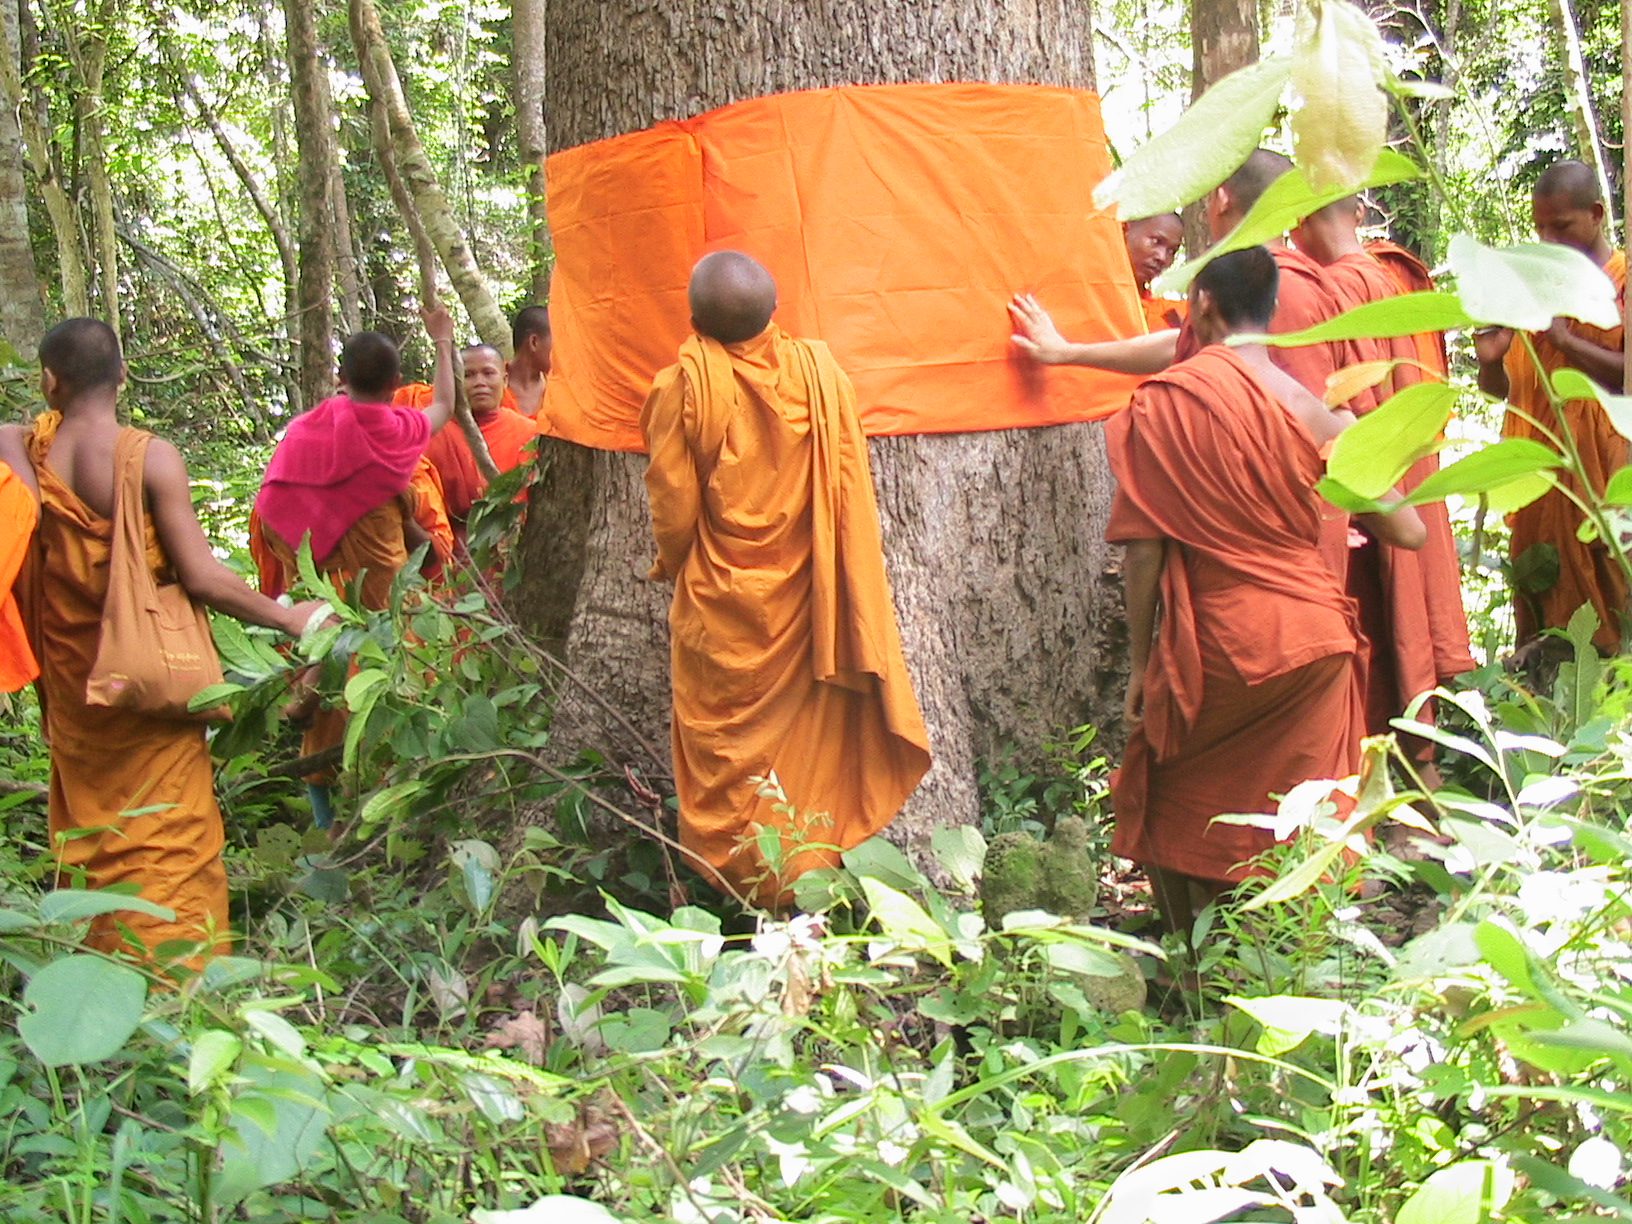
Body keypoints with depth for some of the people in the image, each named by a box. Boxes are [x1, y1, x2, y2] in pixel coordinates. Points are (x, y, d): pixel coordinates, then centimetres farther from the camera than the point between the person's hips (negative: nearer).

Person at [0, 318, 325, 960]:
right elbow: (202, 577, -17)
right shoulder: (152, 458, -16)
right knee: (169, 842, 4)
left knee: (90, 831, 18)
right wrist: (287, 617, -5)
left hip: (71, 683, 4)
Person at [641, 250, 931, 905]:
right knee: (808, 737, 13)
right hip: (803, 598, 2)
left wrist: (674, 566, 11)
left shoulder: (684, 384, -13)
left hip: (719, 604, -2)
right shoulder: (818, 369, -5)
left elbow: (673, 504, -8)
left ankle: (747, 885, 12)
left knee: (727, 749, 9)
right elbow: (849, 486, 0)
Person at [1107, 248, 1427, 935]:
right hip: (1315, 639, 3)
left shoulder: (1163, 402, -6)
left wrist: (1141, 663, 2)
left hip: (1215, 646, -3)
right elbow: (1407, 531, 4)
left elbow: (1143, 549, -8)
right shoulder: (1315, 411, 1)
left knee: (1177, 817, 15)